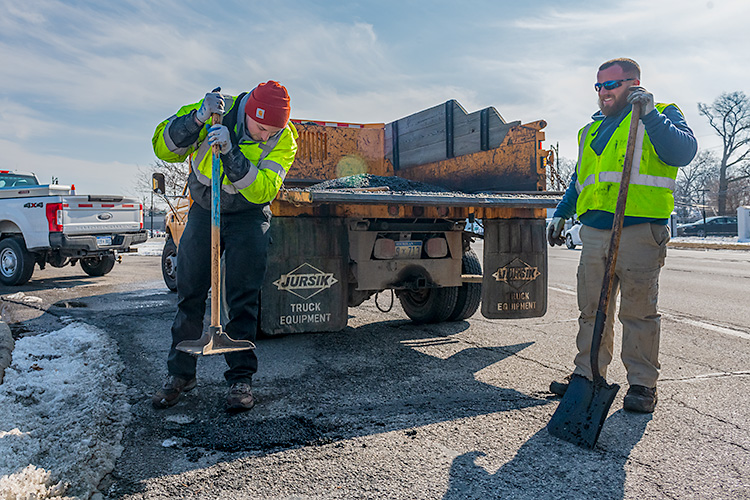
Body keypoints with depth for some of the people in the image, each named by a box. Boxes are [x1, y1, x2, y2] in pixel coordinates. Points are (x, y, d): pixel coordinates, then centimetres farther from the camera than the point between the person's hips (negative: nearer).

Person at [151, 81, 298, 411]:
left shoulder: (284, 140, -17)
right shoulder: (219, 110, -15)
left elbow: (262, 190, -28)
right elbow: (163, 148, -16)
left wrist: (231, 153, -40)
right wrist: (196, 119, -32)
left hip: (248, 216, -1)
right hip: (204, 210, 2)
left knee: (243, 299, -6)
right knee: (189, 295, 2)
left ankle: (240, 379, 4)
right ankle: (180, 374, 15)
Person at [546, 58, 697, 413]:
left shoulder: (661, 115, 7)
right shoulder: (592, 129, 23)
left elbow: (683, 152, -13)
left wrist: (649, 115, -17)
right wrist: (561, 214, 24)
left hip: (640, 232, -5)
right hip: (594, 233, 5)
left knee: (639, 312, 0)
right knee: (593, 310, 8)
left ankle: (642, 384, 11)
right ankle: (588, 374, 18)